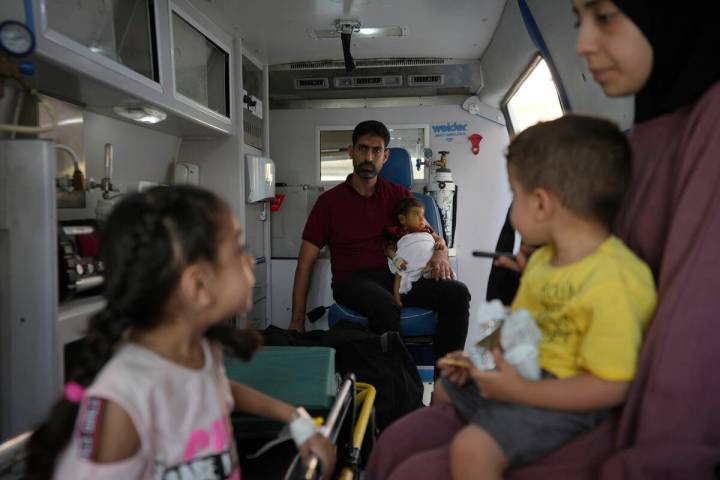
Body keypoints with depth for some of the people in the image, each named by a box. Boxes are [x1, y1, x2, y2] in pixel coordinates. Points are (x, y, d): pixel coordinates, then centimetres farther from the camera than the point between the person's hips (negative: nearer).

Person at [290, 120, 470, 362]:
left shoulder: (399, 195, 16)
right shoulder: (329, 201, 8)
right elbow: (306, 262, 6)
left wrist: (440, 254, -8)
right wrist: (297, 321, -1)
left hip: (396, 276, 3)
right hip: (352, 280, -3)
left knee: (457, 293, -24)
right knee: (385, 305, -38)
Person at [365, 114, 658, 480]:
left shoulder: (614, 282, -28)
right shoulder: (541, 258, 1)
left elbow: (611, 387, -26)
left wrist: (519, 391, -26)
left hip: (563, 400, -9)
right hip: (524, 372, 10)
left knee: (472, 448, -27)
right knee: (444, 389, 25)